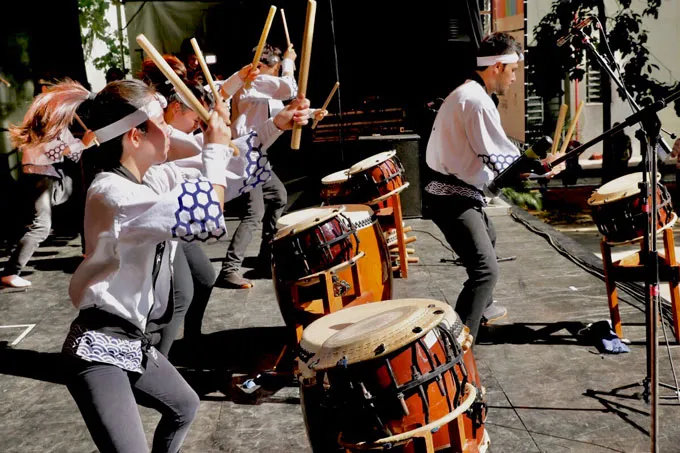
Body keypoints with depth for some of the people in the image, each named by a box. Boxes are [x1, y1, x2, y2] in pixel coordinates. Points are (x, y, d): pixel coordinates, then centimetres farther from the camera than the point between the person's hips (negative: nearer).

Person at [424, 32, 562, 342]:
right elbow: (504, 158, -20)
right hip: (454, 200, -11)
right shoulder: (478, 101, -19)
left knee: (487, 239, 32)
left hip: (454, 192, 11)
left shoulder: (465, 93, 13)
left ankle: (482, 307, 51)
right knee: (486, 269, -17)